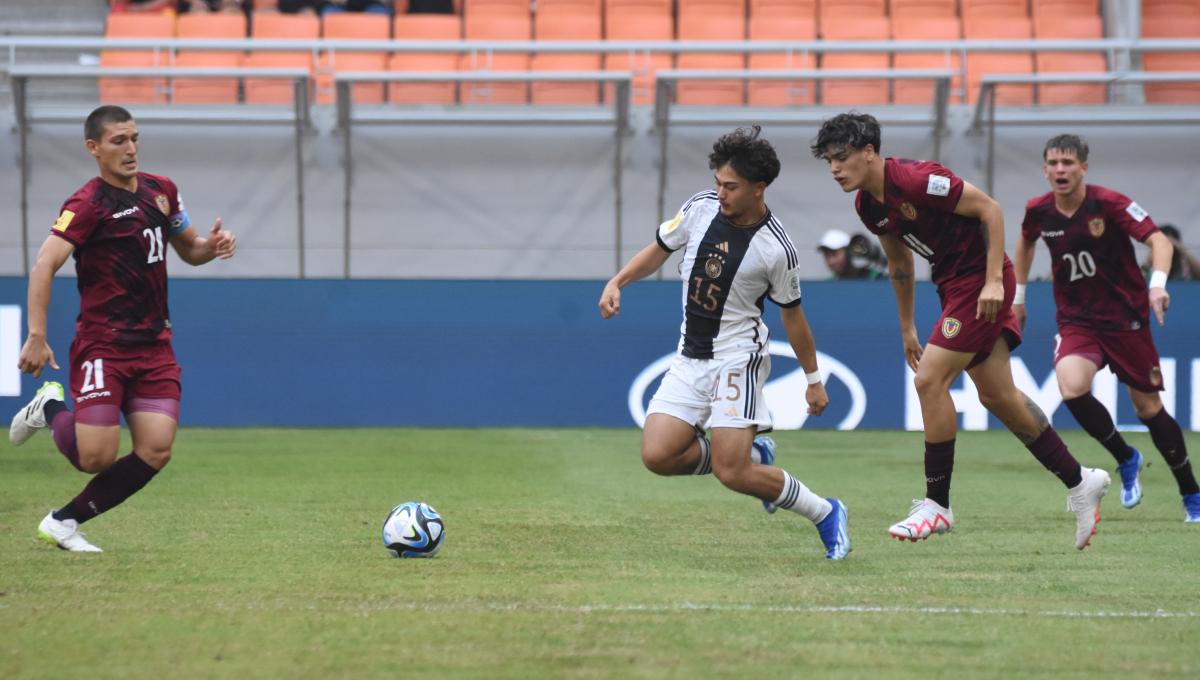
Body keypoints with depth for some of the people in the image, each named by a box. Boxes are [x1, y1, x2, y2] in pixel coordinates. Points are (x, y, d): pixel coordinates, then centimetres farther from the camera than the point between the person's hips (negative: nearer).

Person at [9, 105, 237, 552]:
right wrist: (37, 336, -31)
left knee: (155, 451, -9)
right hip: (102, 344, -6)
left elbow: (188, 250, 25)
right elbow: (44, 267, -21)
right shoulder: (88, 205, -12)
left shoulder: (161, 191, 10)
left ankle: (64, 522, 8)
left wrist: (210, 246, 0)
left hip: (154, 344, 6)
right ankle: (51, 409, 20)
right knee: (96, 458, -14)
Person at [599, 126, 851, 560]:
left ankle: (826, 514, 6)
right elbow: (660, 250, 15)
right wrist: (617, 283, 1)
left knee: (731, 473, -16)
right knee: (657, 455, -9)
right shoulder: (701, 208, -2)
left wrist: (813, 380, 7)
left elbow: (792, 314, -1)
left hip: (737, 359, -6)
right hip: (689, 359, 6)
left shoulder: (776, 248, -14)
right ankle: (755, 456, 15)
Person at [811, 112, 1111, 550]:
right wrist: (907, 328, 21)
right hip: (953, 285, 9)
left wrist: (994, 281, -23)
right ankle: (1080, 481, 23)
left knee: (930, 379, -14)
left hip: (982, 281, -9)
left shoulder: (915, 180, -24)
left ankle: (937, 505, -6)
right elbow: (899, 261, 19)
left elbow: (989, 209, -20)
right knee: (997, 396, 11)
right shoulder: (868, 205, 4)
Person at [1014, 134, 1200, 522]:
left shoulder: (1109, 204, -16)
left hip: (1126, 318, -3)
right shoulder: (1038, 212, -3)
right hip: (1076, 321, 3)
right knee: (1072, 388, -25)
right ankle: (1126, 460, 1)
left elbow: (1158, 240, -21)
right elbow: (1026, 243, 20)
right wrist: (1018, 296, 23)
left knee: (1148, 407, 2)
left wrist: (1158, 283, -38)